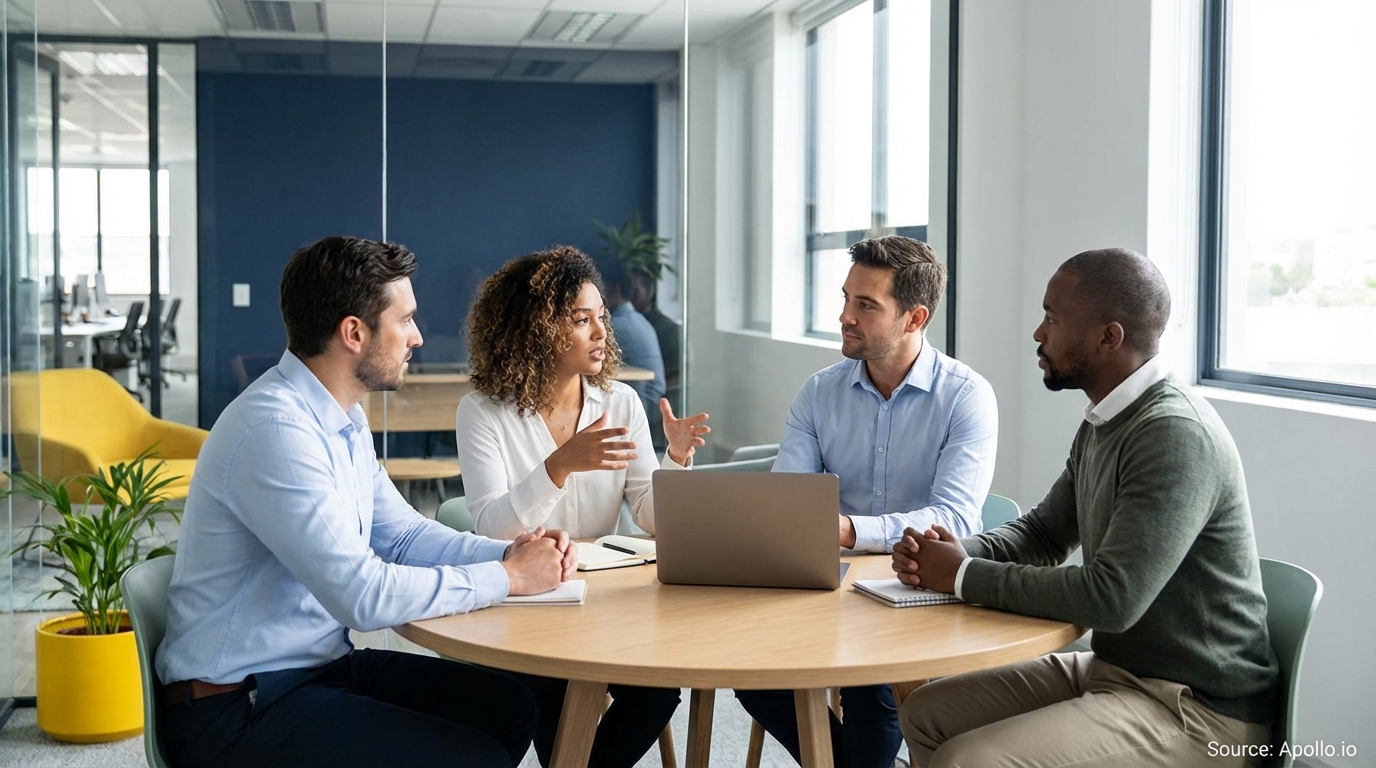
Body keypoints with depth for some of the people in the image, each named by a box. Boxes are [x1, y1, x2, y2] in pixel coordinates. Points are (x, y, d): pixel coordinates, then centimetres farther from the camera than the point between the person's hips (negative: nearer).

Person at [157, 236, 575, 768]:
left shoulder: (344, 419, 7)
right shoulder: (274, 430, -24)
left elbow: (403, 535, 14)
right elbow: (364, 595, -28)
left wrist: (510, 554, -4)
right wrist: (507, 578, -17)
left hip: (322, 663, 9)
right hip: (237, 705, -9)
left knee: (508, 706, 5)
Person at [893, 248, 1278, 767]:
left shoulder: (1175, 435, -23)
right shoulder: (1103, 425, 9)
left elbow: (1111, 598, -29)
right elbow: (1043, 532, 18)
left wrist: (966, 577, -18)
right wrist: (960, 552, -3)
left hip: (1197, 706, -9)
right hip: (1113, 668, 10)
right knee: (926, 713, 6)